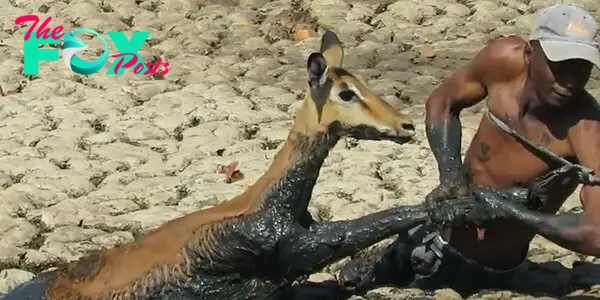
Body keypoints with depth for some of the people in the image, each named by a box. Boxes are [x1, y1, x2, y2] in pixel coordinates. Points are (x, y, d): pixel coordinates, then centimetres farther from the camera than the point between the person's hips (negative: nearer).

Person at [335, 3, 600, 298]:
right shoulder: (507, 59, -19)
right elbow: (442, 104, 1)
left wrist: (512, 210, -38)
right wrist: (451, 176, -15)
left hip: (481, 273, -5)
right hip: (436, 237, 5)